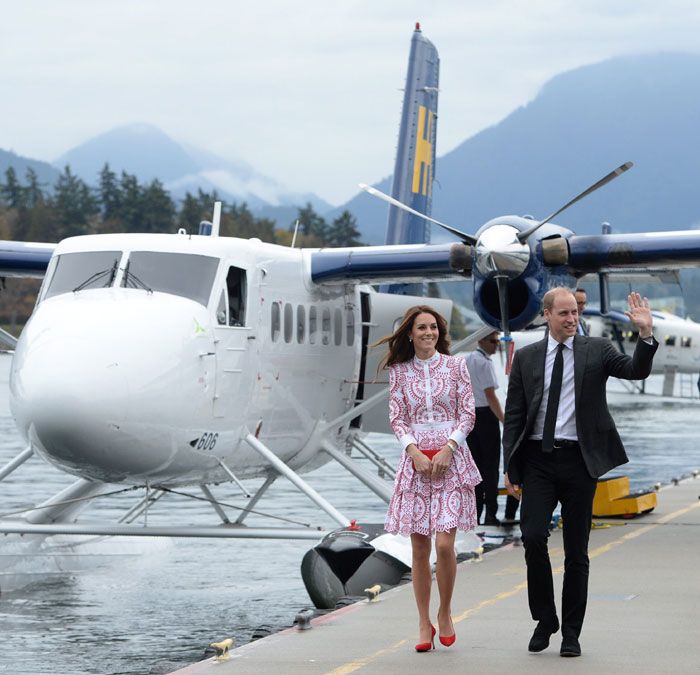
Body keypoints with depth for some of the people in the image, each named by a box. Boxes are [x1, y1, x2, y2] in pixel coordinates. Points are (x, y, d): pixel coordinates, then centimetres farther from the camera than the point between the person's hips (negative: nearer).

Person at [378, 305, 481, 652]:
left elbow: (467, 414, 2)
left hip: (451, 458, -1)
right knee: (419, 548, 1)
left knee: (444, 543, -12)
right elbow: (397, 418, 5)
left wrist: (447, 449, -10)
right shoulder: (399, 371, 7)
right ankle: (424, 623, 9)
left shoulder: (455, 366, 5)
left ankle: (444, 613, 8)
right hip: (415, 460, 1)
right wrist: (415, 452, -9)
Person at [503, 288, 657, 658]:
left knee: (576, 550, 4)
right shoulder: (526, 357, 7)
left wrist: (646, 335, -28)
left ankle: (571, 633, 13)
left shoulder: (596, 350, 4)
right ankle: (545, 619, 8)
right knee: (533, 537, -12)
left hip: (578, 460, -1)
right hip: (538, 459, 1)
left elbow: (636, 370, -11)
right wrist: (510, 468, 3)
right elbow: (513, 416, 8)